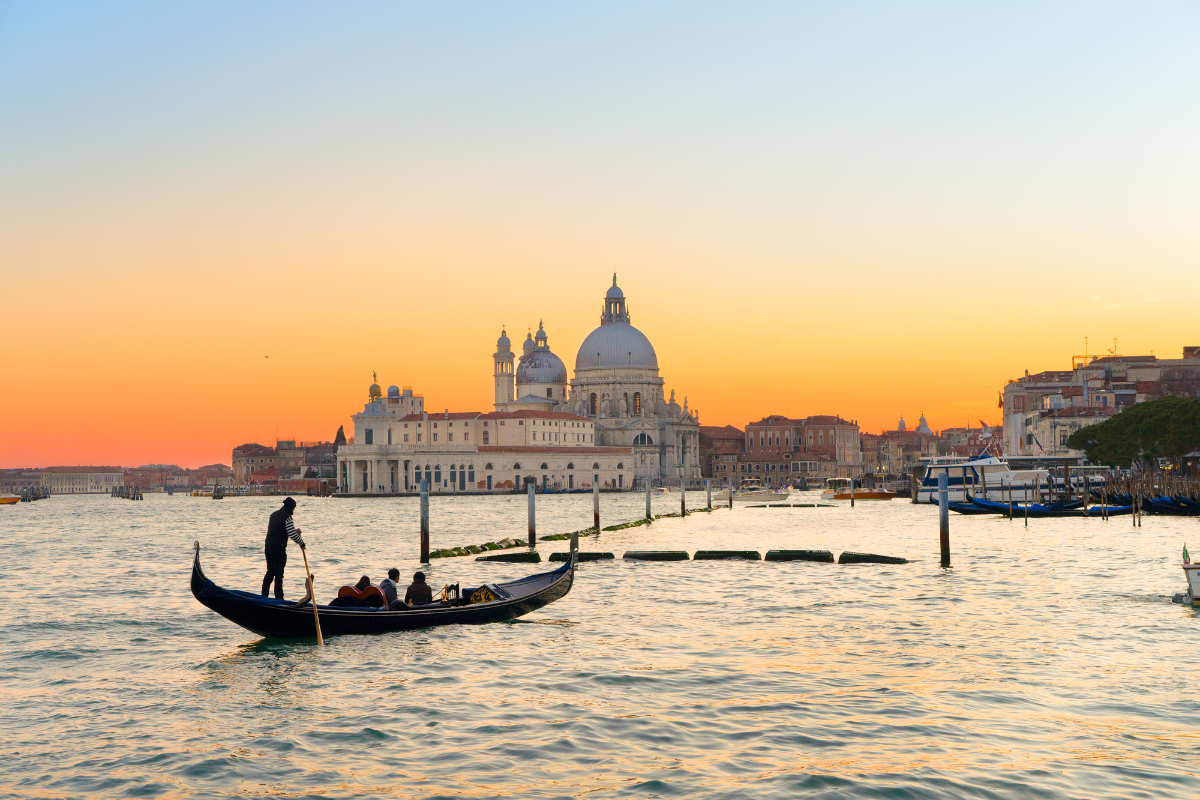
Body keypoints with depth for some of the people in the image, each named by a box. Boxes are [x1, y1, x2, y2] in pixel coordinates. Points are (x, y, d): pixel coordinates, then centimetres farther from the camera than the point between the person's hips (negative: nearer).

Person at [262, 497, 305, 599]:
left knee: (270, 572, 18)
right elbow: (292, 535, -21)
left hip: (268, 547, 7)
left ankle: (264, 595, 20)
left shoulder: (273, 514, 12)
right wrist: (302, 543, -5)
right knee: (279, 574, -1)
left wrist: (295, 530, 21)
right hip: (279, 548, -7)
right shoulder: (287, 517, -14)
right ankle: (278, 598, 1)